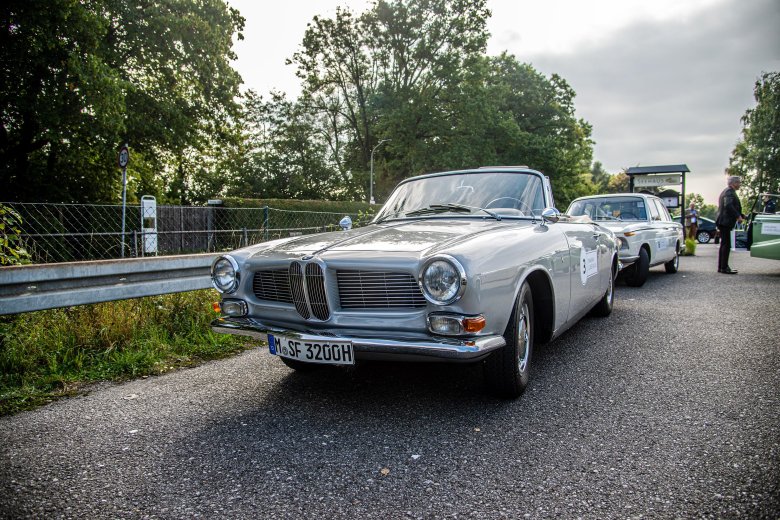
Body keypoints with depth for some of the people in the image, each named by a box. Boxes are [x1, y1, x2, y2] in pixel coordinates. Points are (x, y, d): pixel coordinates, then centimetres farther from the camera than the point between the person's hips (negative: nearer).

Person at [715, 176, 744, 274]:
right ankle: (724, 268, -8)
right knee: (726, 245, -9)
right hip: (725, 222, -11)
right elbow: (728, 205, -27)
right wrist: (738, 216, -23)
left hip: (723, 222, 11)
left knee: (724, 245, 14)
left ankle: (721, 267, 18)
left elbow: (733, 206, 27)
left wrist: (741, 216, 21)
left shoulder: (728, 191, 21)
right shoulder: (730, 192, -12)